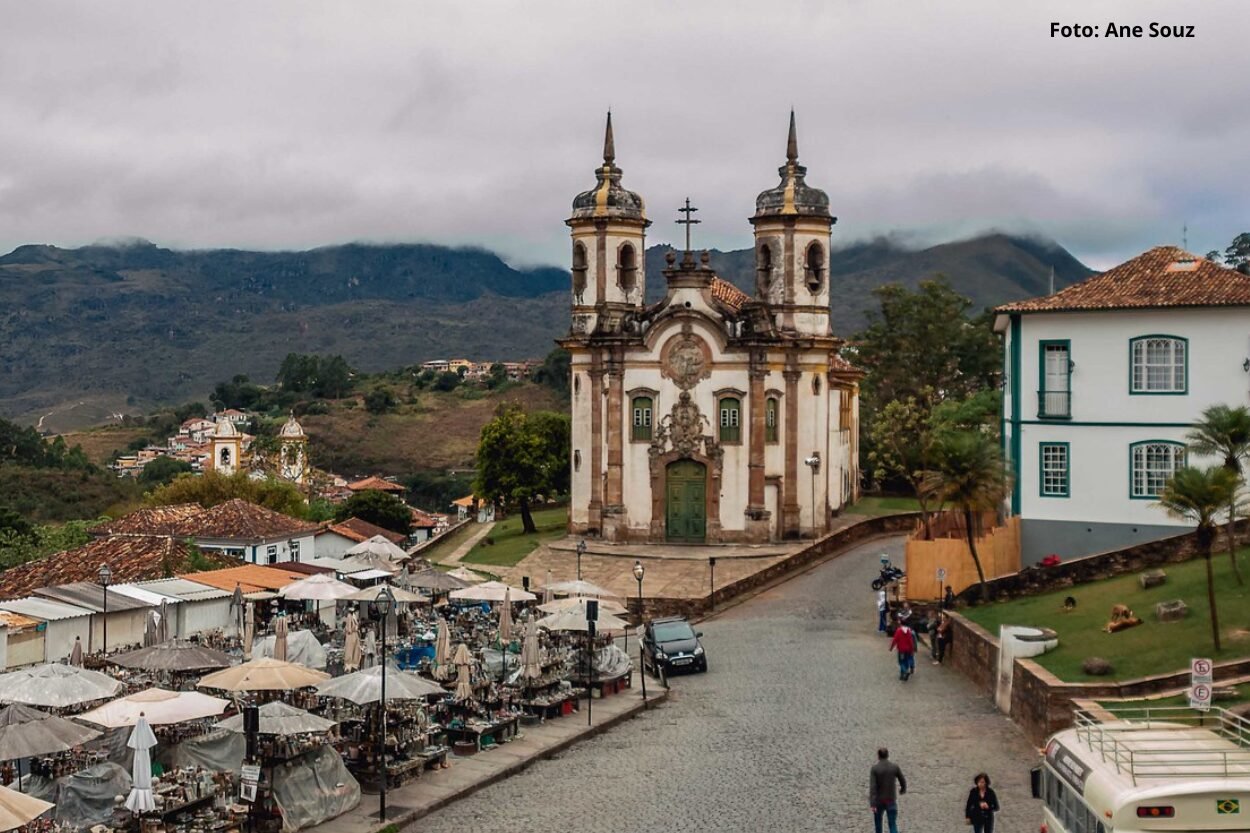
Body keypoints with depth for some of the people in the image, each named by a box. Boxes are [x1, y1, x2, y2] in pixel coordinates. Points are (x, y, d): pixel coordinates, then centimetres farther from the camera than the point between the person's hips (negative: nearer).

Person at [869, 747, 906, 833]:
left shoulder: (874, 768, -13)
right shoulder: (895, 766, -7)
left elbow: (872, 787, -20)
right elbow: (903, 781, 3)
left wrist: (872, 804, -23)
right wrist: (903, 790, 27)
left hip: (879, 801, 0)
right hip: (891, 800, 0)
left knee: (877, 819, 25)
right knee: (893, 824, 0)